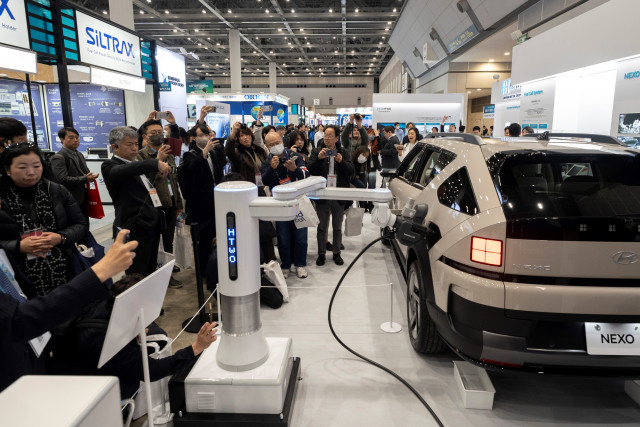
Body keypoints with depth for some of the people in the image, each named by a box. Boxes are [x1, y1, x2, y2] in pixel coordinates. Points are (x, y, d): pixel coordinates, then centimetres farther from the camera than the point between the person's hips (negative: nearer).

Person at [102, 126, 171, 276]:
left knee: (150, 273, 16)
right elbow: (129, 169, -32)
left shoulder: (138, 162, 17)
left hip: (151, 226, 8)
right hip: (135, 230, -8)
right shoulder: (110, 166, -8)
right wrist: (156, 163, -44)